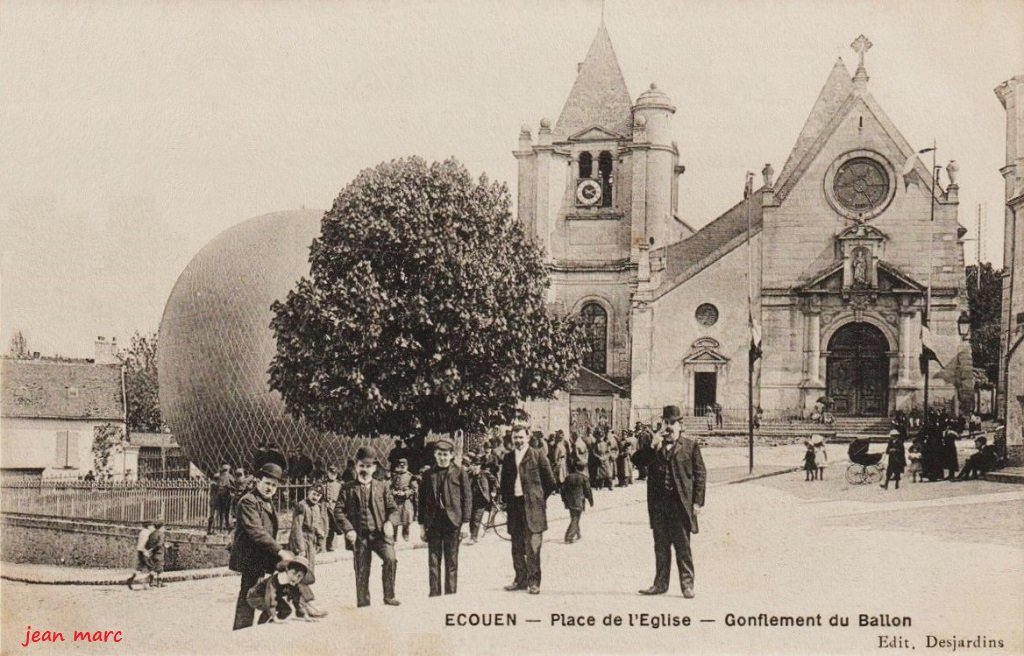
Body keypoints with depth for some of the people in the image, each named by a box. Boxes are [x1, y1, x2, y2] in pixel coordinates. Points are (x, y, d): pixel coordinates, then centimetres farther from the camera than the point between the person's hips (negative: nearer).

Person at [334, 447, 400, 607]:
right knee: (361, 570, 5)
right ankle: (363, 601, 19)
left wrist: (389, 522, -9)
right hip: (359, 535, 0)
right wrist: (348, 529, -11)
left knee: (390, 558, -20)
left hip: (380, 533, 0)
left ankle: (389, 596, -7)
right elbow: (339, 511, 0)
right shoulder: (348, 489, 5)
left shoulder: (382, 487, 9)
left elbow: (393, 508, 10)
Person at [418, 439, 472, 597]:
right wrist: (422, 525, 7)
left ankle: (451, 593, 11)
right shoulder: (428, 474, 8)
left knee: (452, 561, 5)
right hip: (433, 523, 2)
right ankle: (434, 593, 8)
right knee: (433, 561, 3)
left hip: (452, 522, -2)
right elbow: (422, 500, 10)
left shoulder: (460, 472, 1)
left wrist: (465, 523, -5)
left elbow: (467, 498, 0)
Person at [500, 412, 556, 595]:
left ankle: (533, 582, -2)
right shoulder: (508, 458, 12)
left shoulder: (537, 455, -2)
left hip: (532, 506, -5)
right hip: (514, 505, 5)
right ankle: (520, 579, 19)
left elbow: (550, 481, 2)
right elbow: (504, 482, 20)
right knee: (517, 547, 9)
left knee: (533, 545, -7)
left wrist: (540, 498, 4)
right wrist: (505, 500, 11)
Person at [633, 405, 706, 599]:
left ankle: (687, 585, 7)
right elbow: (638, 460, 0)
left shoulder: (690, 446, 2)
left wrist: (697, 502, -6)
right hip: (658, 503, 4)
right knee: (661, 546, 11)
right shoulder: (655, 447, 12)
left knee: (682, 546, 0)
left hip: (680, 503, -4)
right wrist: (653, 445, -11)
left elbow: (700, 474, 0)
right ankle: (660, 584, 19)